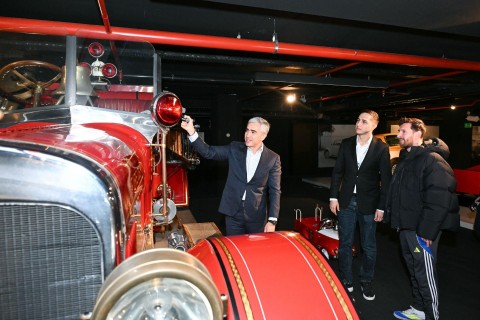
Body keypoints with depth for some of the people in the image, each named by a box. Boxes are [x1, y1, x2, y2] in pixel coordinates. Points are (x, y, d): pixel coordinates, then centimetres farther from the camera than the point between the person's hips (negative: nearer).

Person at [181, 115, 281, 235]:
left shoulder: (273, 159, -5)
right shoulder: (235, 149, 1)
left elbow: (275, 191, -5)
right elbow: (209, 152, -4)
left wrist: (272, 221, -10)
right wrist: (191, 131, -17)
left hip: (257, 216, -1)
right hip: (233, 213, 2)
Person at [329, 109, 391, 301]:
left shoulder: (381, 148, -5)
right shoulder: (346, 144, 2)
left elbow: (385, 179, -5)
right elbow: (337, 171, 4)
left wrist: (381, 207, -7)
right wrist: (334, 197, -1)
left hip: (368, 203, -2)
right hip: (346, 201, 2)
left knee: (369, 247, 11)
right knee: (345, 244, 11)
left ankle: (366, 282, 30)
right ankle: (346, 281, 26)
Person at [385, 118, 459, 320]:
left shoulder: (432, 159, -16)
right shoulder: (406, 158, 13)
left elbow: (438, 200, -22)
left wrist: (427, 231, -23)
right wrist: (397, 220, 15)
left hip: (422, 230, -9)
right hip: (406, 226, 9)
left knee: (425, 273, 1)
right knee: (413, 270, 19)